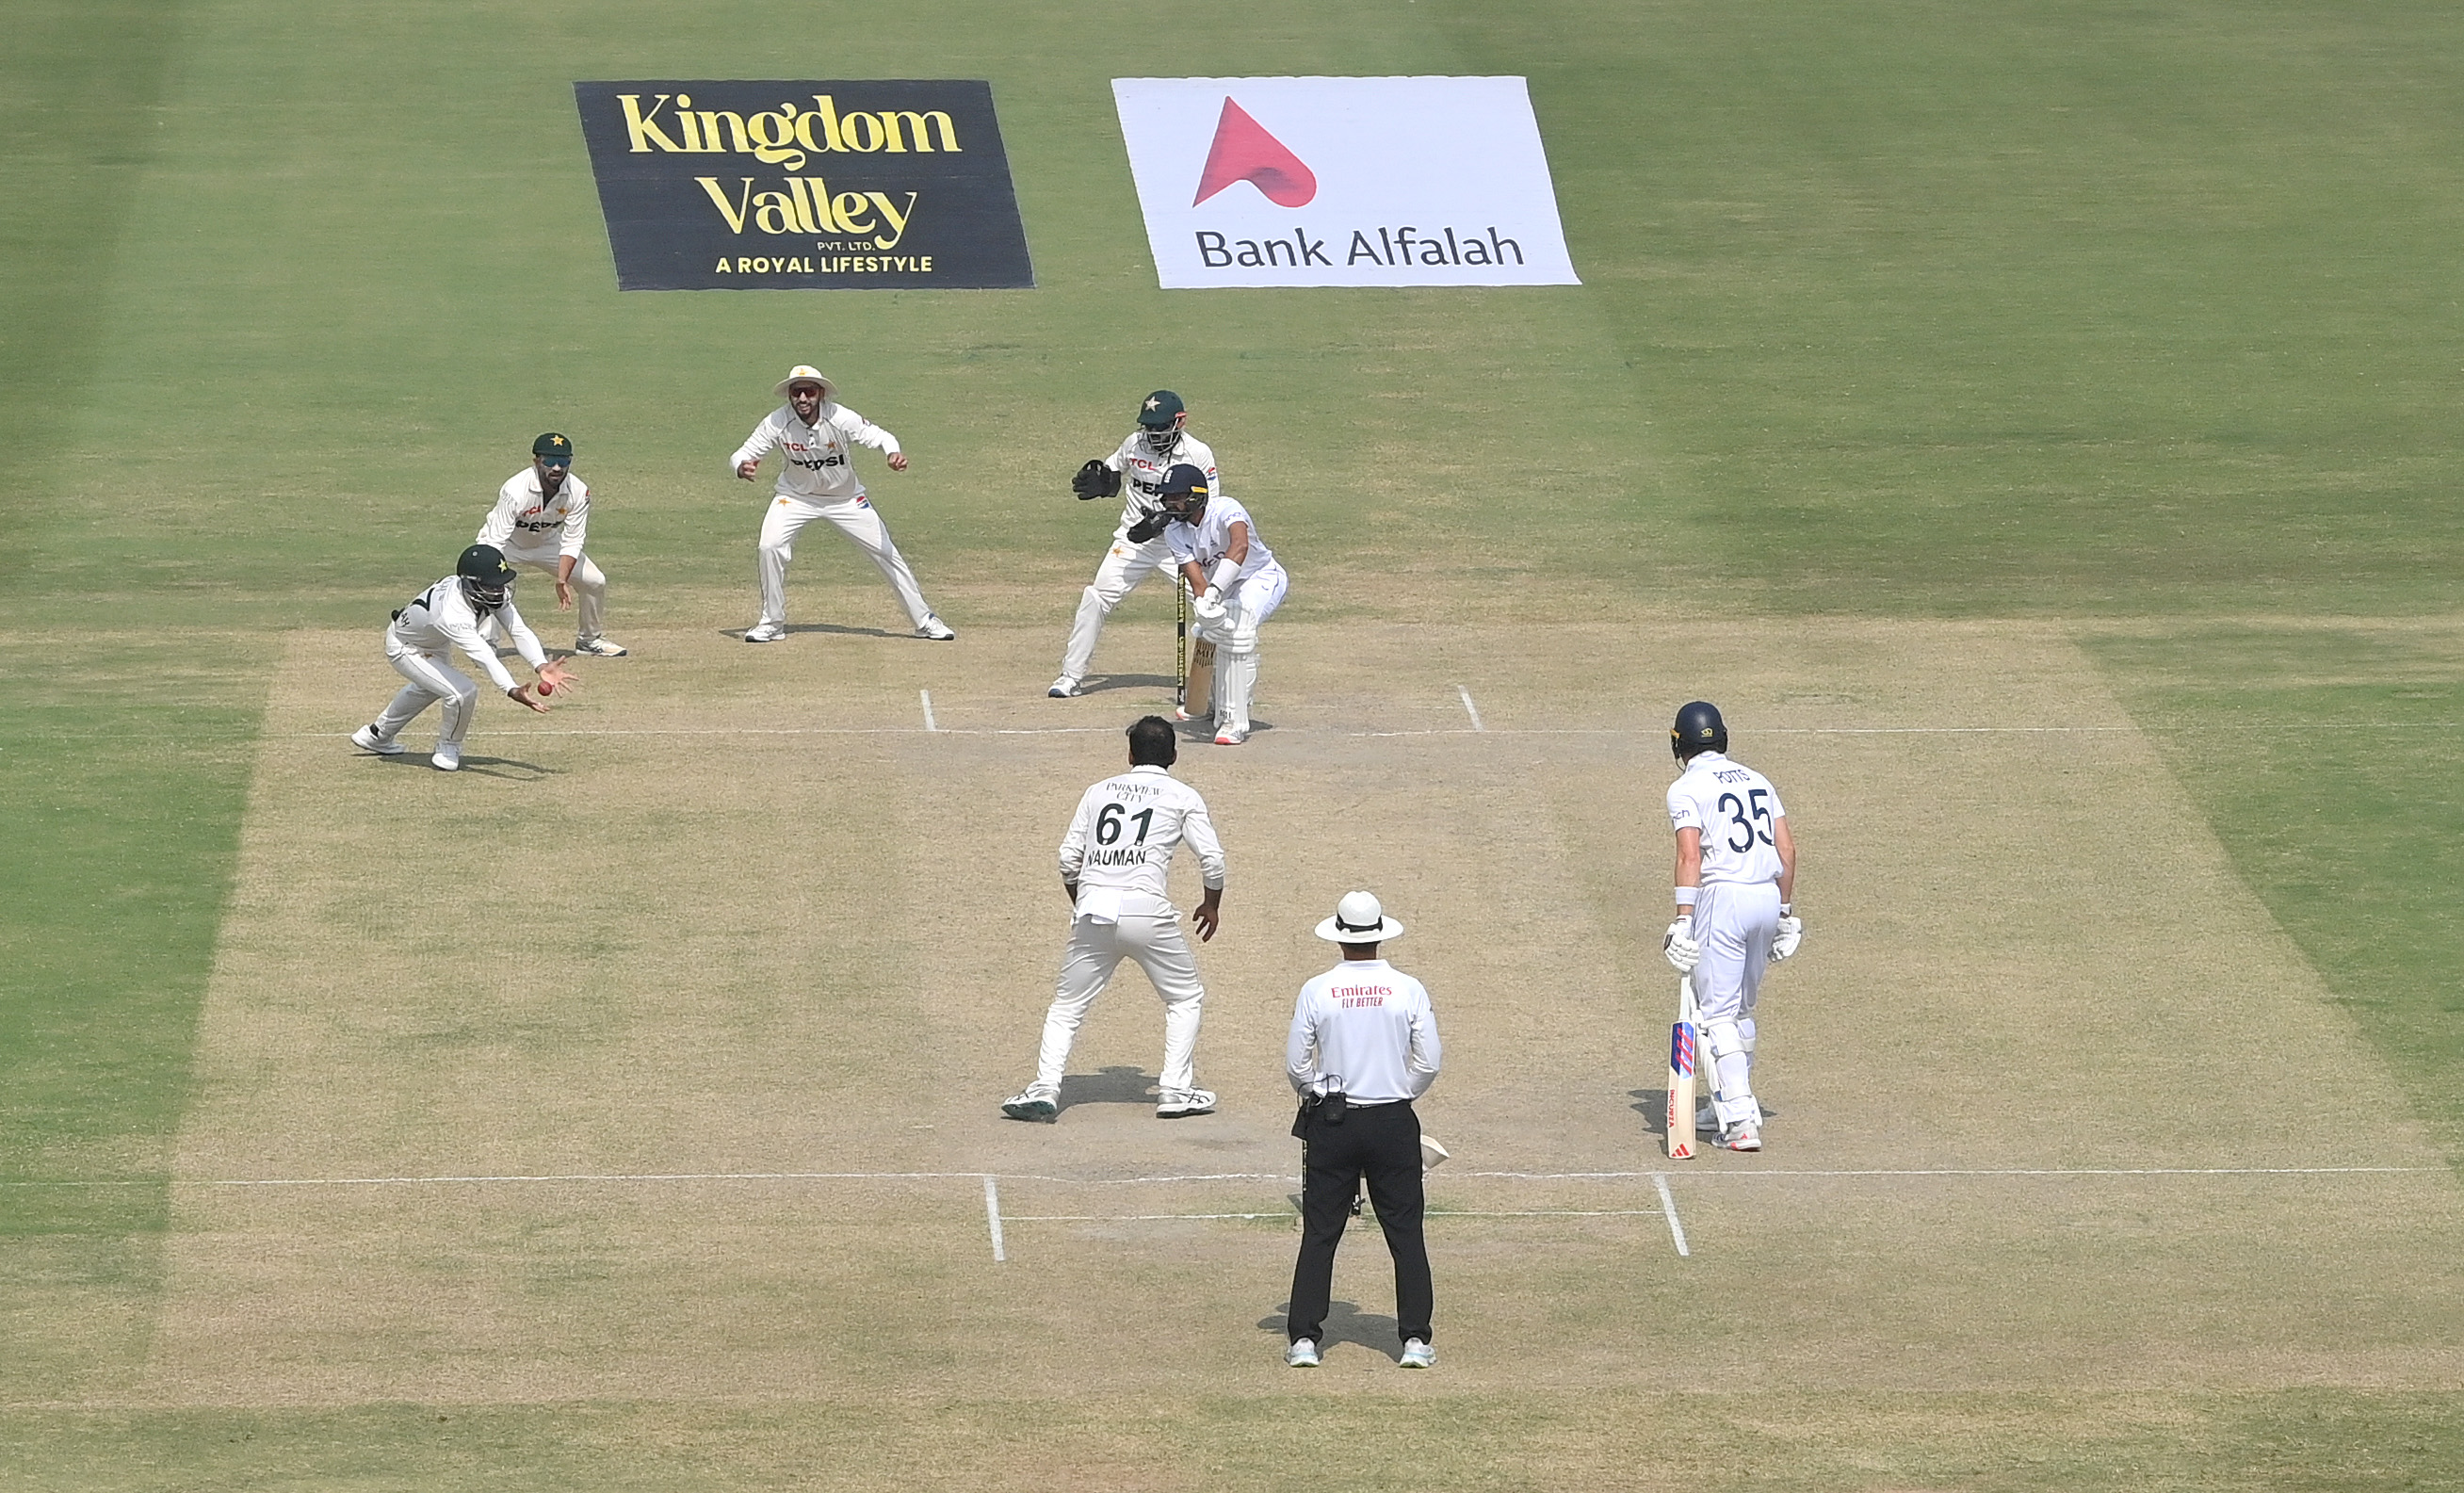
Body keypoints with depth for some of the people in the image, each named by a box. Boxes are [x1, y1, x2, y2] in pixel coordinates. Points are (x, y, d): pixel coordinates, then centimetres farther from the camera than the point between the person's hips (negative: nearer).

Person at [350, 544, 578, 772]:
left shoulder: (497, 593, -25)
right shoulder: (452, 615, -47)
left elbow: (519, 631, -29)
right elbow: (483, 657, -57)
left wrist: (541, 666, -44)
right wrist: (513, 691, -69)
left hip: (432, 646, 9)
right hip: (405, 649, -9)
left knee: (428, 688, 35)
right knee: (462, 692, -26)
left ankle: (377, 735, 58)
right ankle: (448, 749, 4)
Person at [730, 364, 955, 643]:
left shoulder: (841, 419, -27)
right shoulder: (778, 422, -23)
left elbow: (878, 436, -27)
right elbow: (743, 453, -21)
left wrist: (894, 453, -51)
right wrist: (742, 466, -46)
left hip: (846, 498, -1)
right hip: (796, 496, 1)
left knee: (886, 552, -2)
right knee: (771, 547, -20)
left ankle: (925, 621, 12)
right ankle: (771, 623, 0)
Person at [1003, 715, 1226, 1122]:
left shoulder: (1098, 792, 19)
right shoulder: (1183, 797, 11)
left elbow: (1069, 858, 16)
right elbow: (1212, 858, 3)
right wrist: (1212, 905, 20)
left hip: (1092, 909, 2)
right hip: (1146, 907, -2)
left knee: (1066, 1006, 13)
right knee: (1185, 999, 17)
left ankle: (1045, 1089, -3)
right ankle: (1176, 1091, 8)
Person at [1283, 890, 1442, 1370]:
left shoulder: (1316, 992, -6)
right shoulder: (1408, 990, -5)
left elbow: (1296, 1065, -2)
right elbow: (1428, 1063, -3)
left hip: (1331, 1123, 0)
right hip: (1394, 1123, 0)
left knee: (1319, 1234, 6)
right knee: (1406, 1234, 6)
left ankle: (1304, 1339, 3)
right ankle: (1415, 1339, 4)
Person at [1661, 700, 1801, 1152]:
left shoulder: (1686, 788, -4)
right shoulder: (1757, 781, 15)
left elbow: (1690, 856, -16)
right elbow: (1787, 849, 11)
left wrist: (1683, 921, -20)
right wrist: (1786, 913, 18)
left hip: (1723, 896, -6)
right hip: (1768, 895, 6)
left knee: (1718, 1013, -5)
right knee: (1742, 1006, 22)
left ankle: (1741, 1120, -16)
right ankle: (1734, 1102, 33)